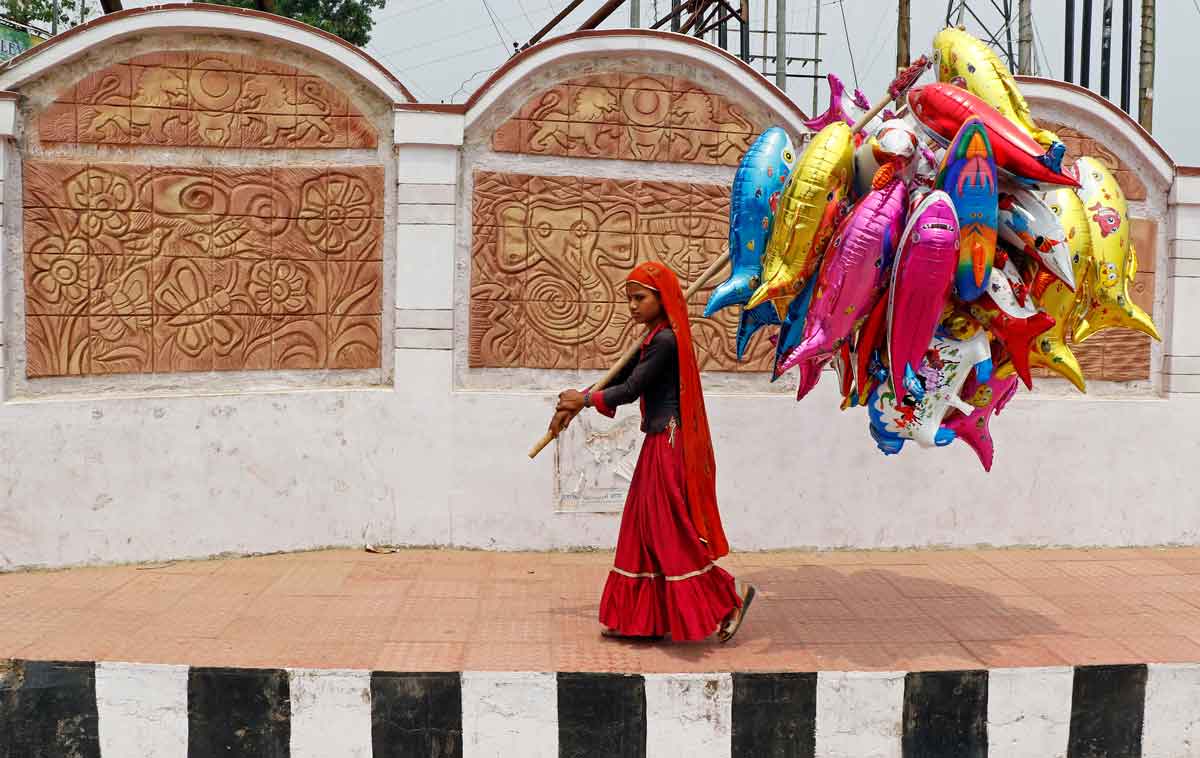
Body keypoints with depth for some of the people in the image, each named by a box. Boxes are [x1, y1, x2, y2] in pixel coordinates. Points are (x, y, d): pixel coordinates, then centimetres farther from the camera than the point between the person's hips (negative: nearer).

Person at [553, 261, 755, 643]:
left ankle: (730, 594, 7)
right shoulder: (656, 338, 14)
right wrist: (573, 406, 16)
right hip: (659, 444, 10)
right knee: (646, 529, 13)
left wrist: (584, 399, -2)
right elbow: (620, 378, 18)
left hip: (668, 446, -10)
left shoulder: (666, 339, -17)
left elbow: (630, 389, -16)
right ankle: (638, 616, 21)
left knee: (672, 532, -4)